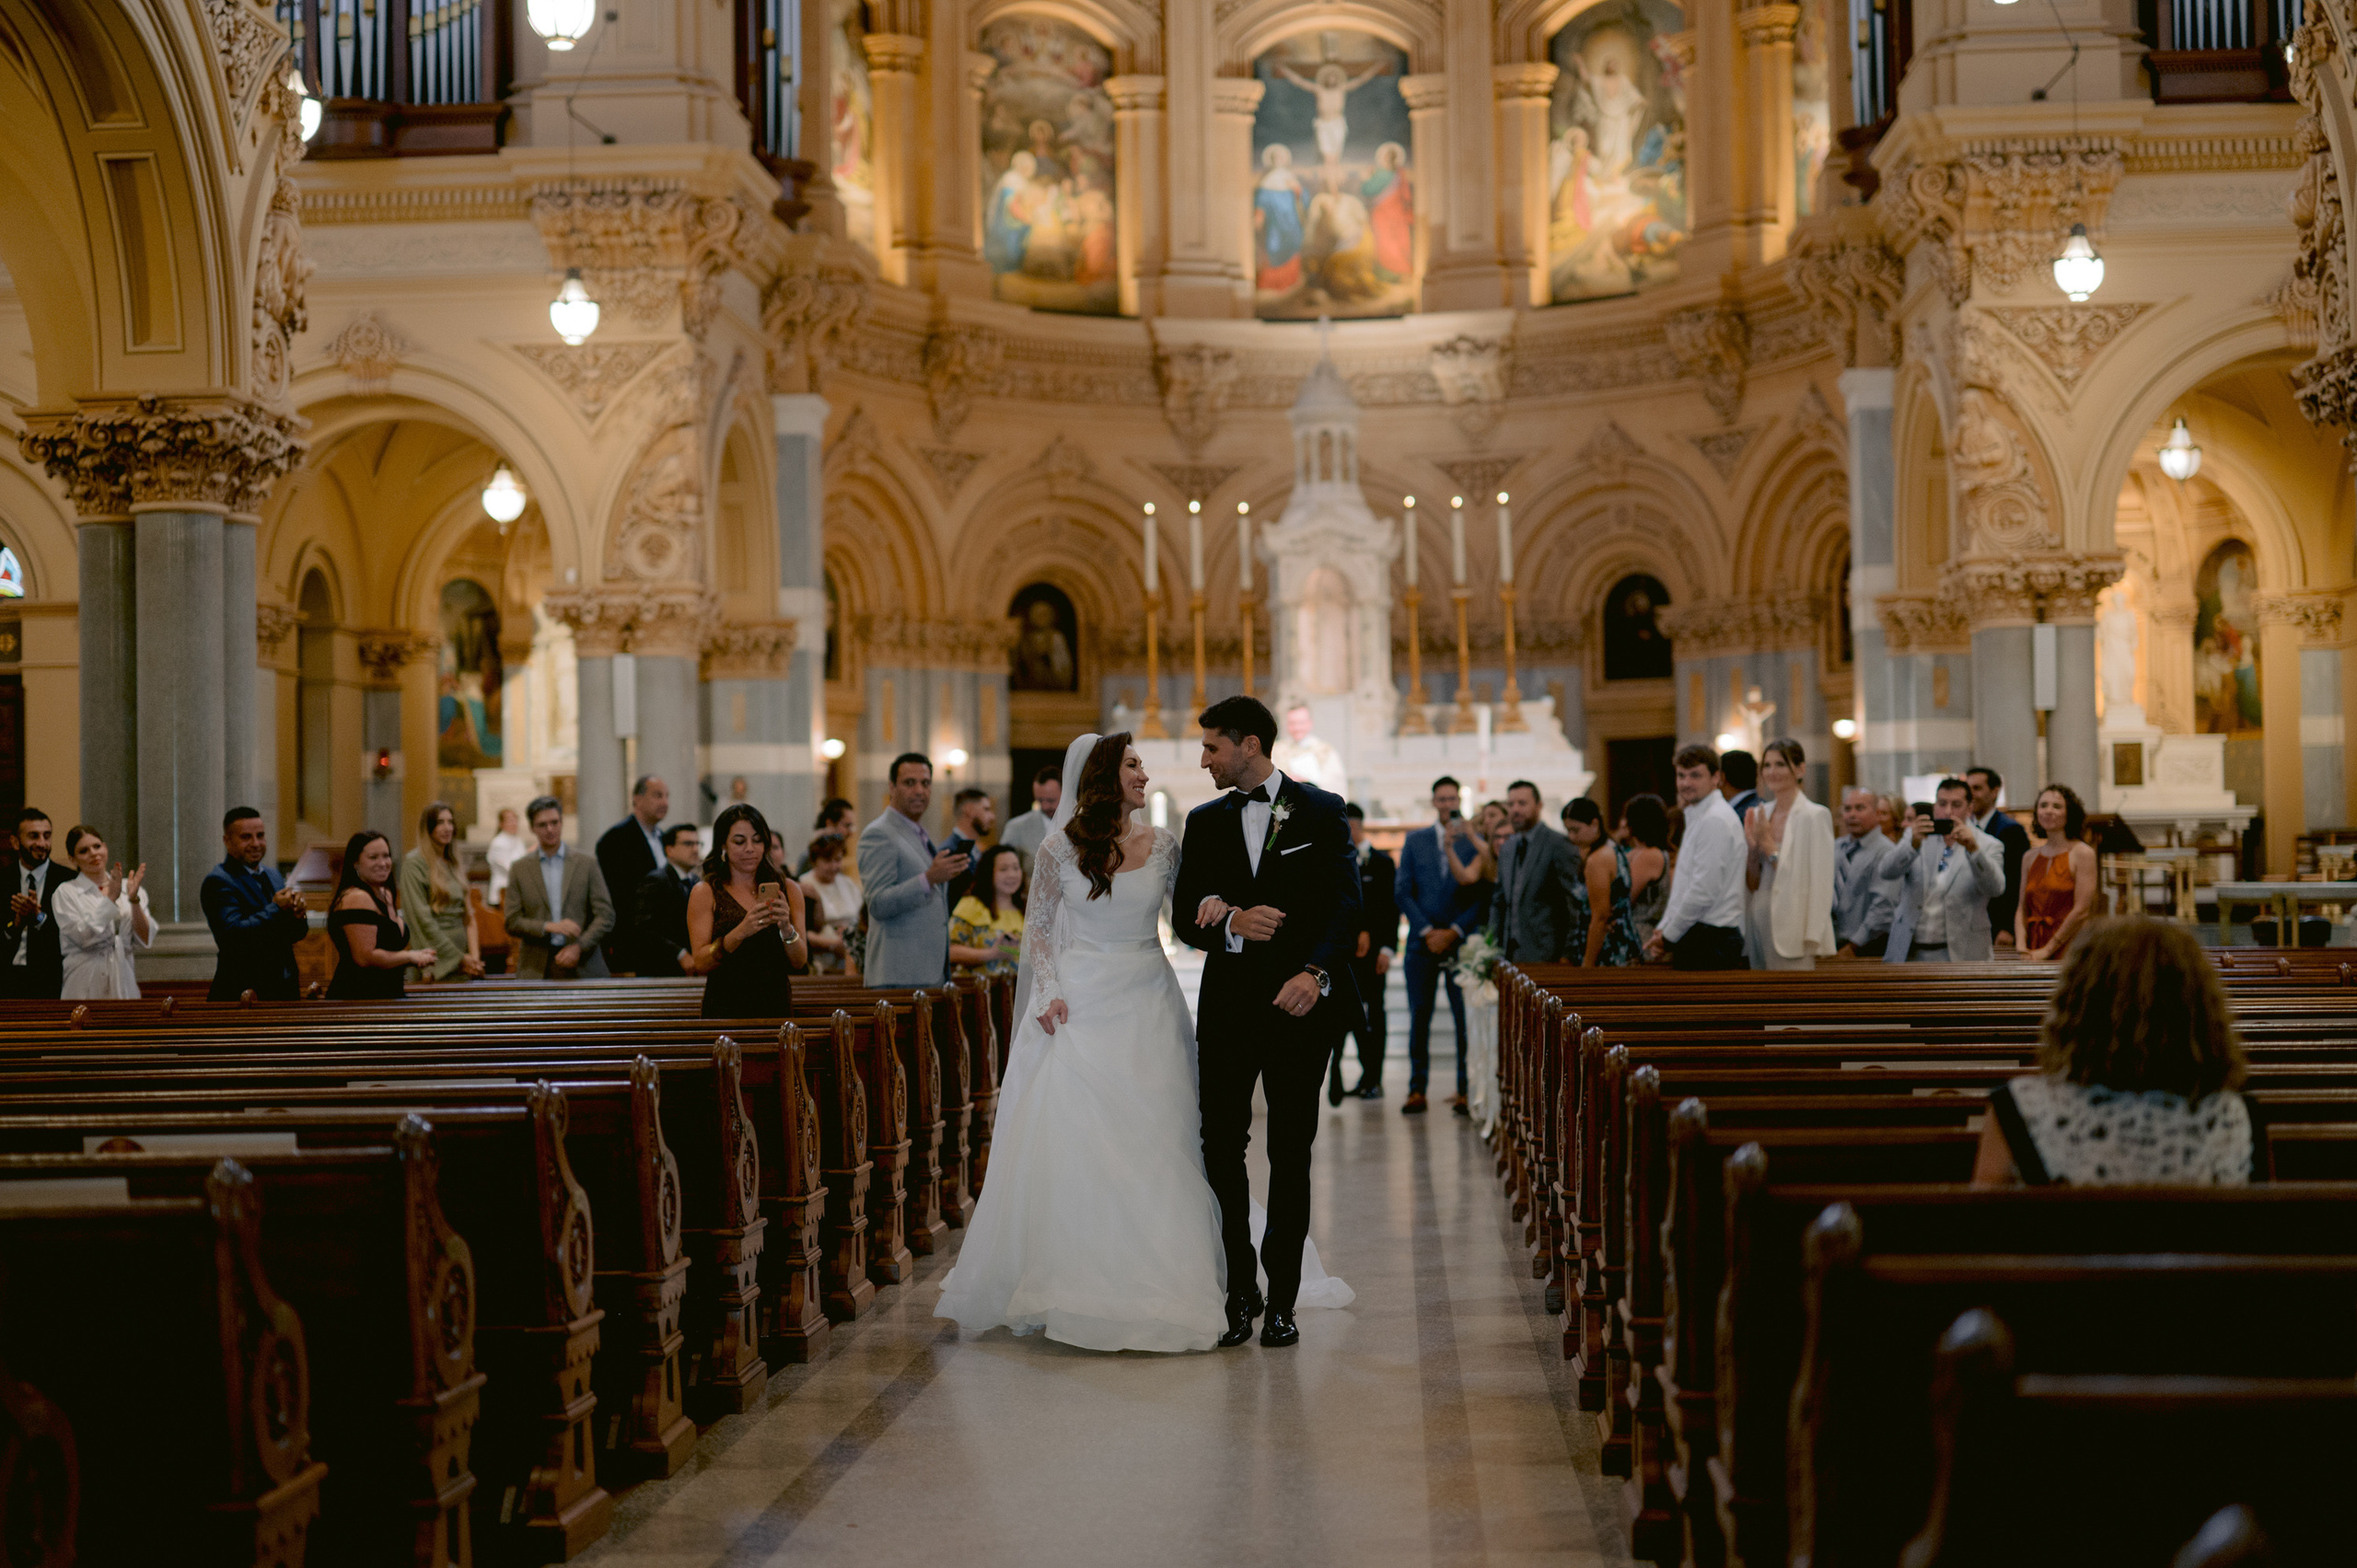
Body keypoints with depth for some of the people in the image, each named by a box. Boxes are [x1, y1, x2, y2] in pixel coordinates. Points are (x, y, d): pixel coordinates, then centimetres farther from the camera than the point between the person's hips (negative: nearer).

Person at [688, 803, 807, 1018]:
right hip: (726, 1008, -2)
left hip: (777, 1007, 2)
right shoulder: (705, 893, 5)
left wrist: (786, 928, -12)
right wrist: (740, 932, -18)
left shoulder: (788, 889, 12)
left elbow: (800, 960, 7)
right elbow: (701, 964, -4)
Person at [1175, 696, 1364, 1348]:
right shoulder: (1205, 821, 12)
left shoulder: (1322, 812, 3)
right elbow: (1185, 917, 7)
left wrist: (1317, 972, -21)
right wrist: (1231, 924, -15)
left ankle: (1282, 1300, 12)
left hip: (1300, 1002, -2)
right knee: (1221, 1149, 0)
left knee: (1291, 1153, 3)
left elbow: (1345, 902, -5)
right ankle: (1239, 1293, 12)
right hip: (1228, 1004, 3)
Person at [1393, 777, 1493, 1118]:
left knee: (1465, 1018, -3)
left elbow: (1483, 896, 0)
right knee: (1419, 1016, 0)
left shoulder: (1475, 841, 4)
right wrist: (1427, 931, -4)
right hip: (1422, 942, 2)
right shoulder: (1415, 840, 10)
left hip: (1462, 941, -1)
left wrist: (1454, 932, -7)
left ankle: (1466, 1090, 3)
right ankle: (1417, 1089, 5)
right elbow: (1402, 891, 6)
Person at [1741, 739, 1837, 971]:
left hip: (1790, 926, -6)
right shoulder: (1759, 815, 13)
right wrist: (1753, 847, -2)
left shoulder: (1815, 816, -6)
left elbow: (1819, 883, -11)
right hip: (1758, 923, 6)